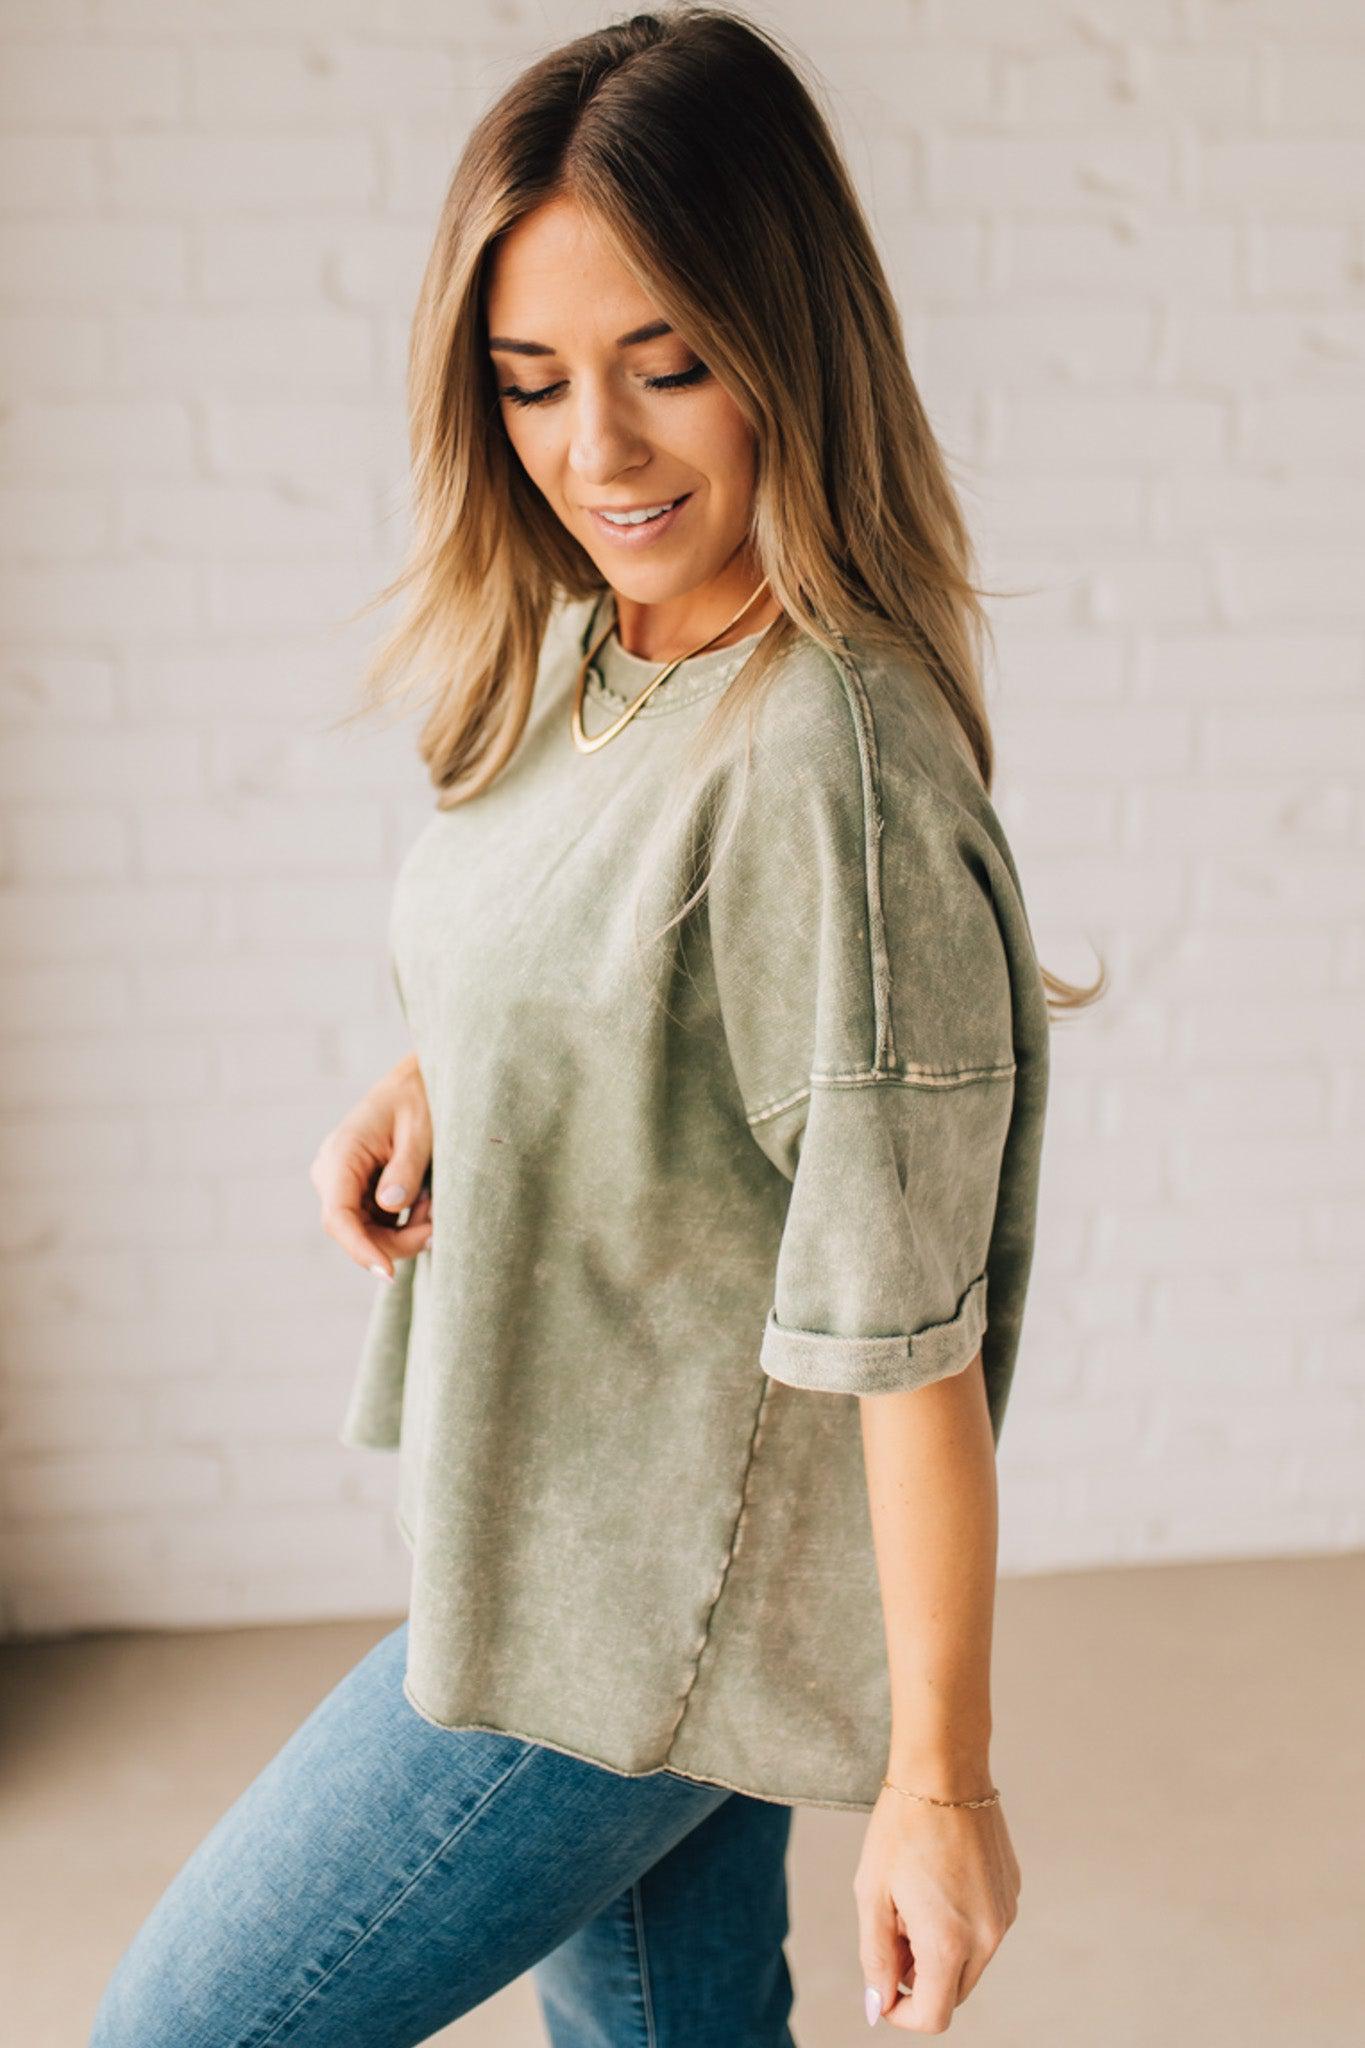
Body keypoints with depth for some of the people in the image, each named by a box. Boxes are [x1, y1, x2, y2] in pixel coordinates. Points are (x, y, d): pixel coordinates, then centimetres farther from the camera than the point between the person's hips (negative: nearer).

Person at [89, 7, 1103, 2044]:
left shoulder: (830, 759, -28)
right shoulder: (590, 653, 0)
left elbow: (907, 1327, -24)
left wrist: (937, 1779, -16)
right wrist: (428, 1085, -3)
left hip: (644, 1599, -8)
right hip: (551, 1523, 8)